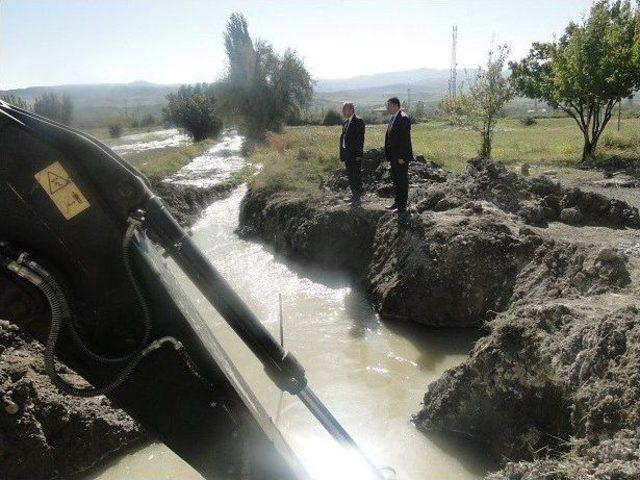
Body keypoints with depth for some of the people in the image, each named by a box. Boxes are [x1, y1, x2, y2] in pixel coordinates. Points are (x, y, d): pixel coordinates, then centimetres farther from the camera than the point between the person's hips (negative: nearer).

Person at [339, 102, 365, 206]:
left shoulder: (359, 121, -10)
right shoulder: (346, 122, 16)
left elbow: (360, 138, -15)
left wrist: (358, 154, -19)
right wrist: (342, 154, 13)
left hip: (355, 155, -9)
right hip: (347, 154, 9)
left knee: (356, 176, -4)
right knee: (350, 175, 15)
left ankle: (358, 198, 2)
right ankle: (354, 195, 25)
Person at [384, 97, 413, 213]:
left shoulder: (403, 118, -16)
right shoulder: (392, 118, 14)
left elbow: (405, 139, -20)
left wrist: (402, 157, -22)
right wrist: (388, 154, 14)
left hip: (401, 157, -9)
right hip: (393, 156, 9)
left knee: (402, 180, -1)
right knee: (396, 180, 16)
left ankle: (402, 206, 6)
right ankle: (397, 202, 26)